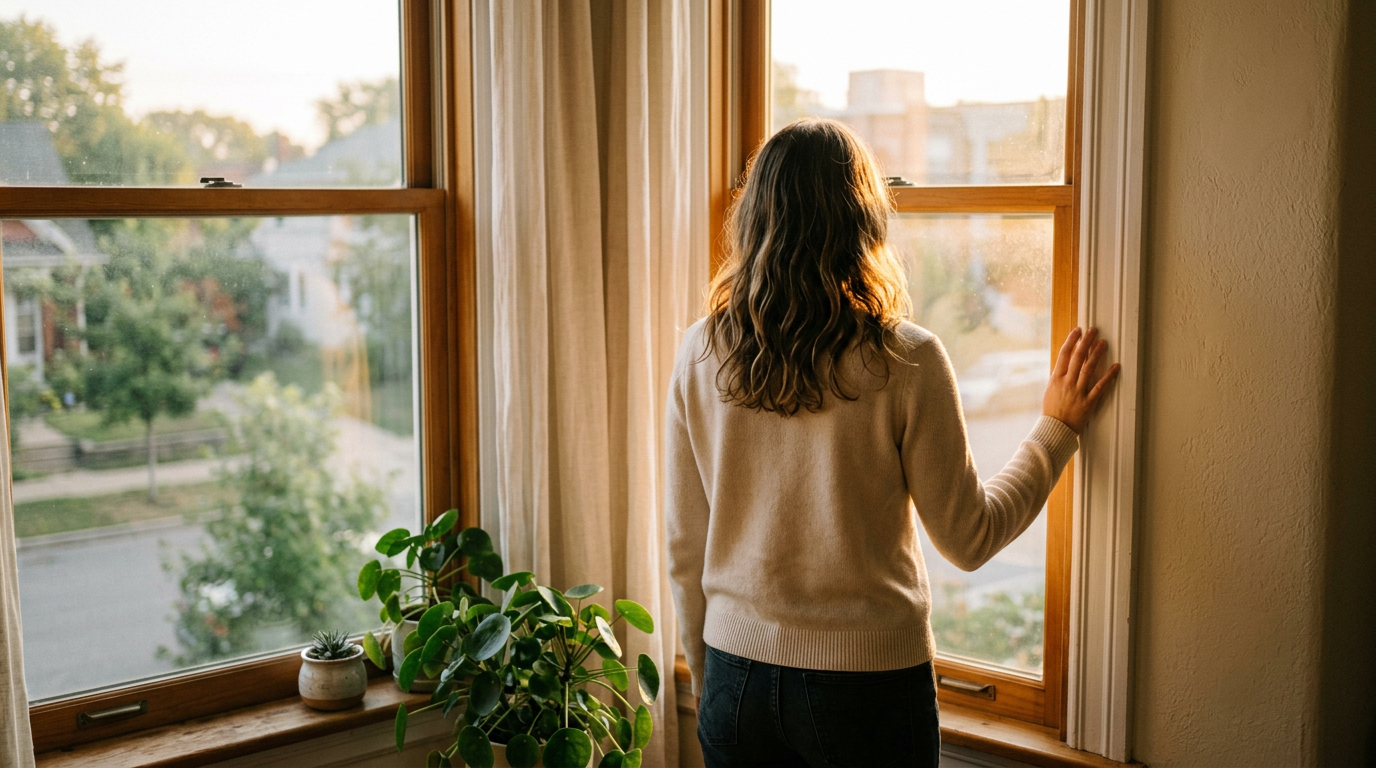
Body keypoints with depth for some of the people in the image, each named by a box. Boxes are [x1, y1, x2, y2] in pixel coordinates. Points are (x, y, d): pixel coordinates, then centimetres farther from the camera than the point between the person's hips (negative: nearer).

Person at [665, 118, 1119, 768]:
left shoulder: (699, 354, -6)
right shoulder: (904, 360, -15)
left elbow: (685, 550, 1)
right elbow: (969, 540, -5)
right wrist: (1057, 428, 8)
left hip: (737, 678, 3)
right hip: (868, 683, -2)